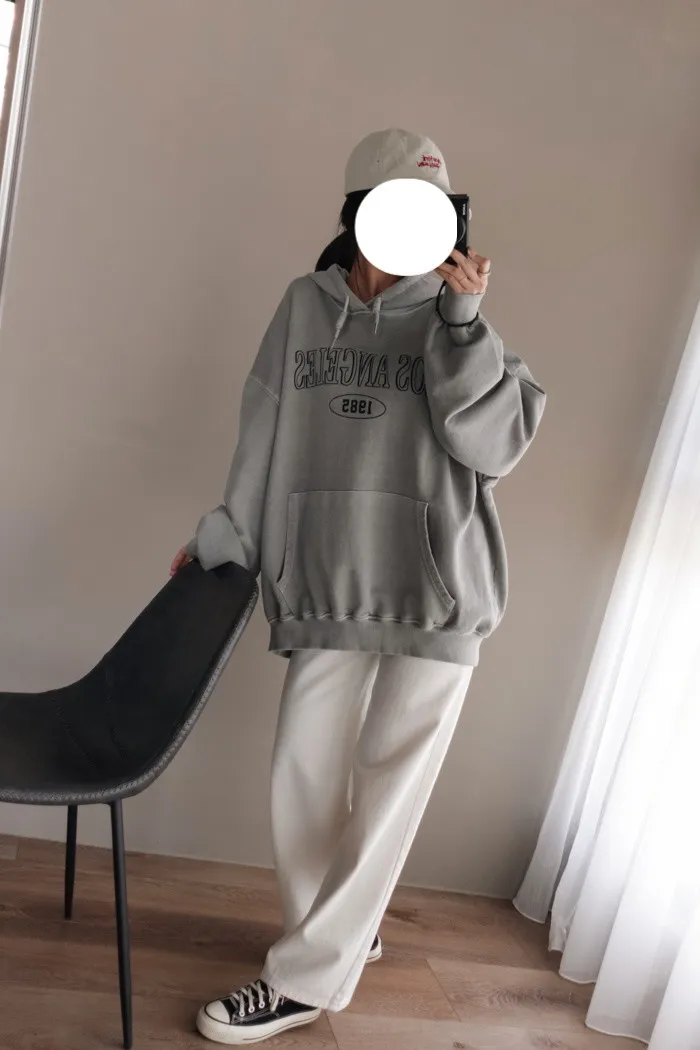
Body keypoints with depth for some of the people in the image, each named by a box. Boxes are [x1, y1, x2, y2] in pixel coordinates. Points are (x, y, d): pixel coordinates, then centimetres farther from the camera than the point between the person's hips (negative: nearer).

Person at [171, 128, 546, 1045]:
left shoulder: (453, 319, 3)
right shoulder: (307, 306, 7)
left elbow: (495, 445, -8)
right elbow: (264, 440, 12)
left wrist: (462, 321, -14)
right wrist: (223, 542, 16)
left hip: (437, 594, -2)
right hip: (328, 593, 2)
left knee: (383, 796, 3)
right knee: (304, 783, 6)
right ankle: (345, 935, 32)